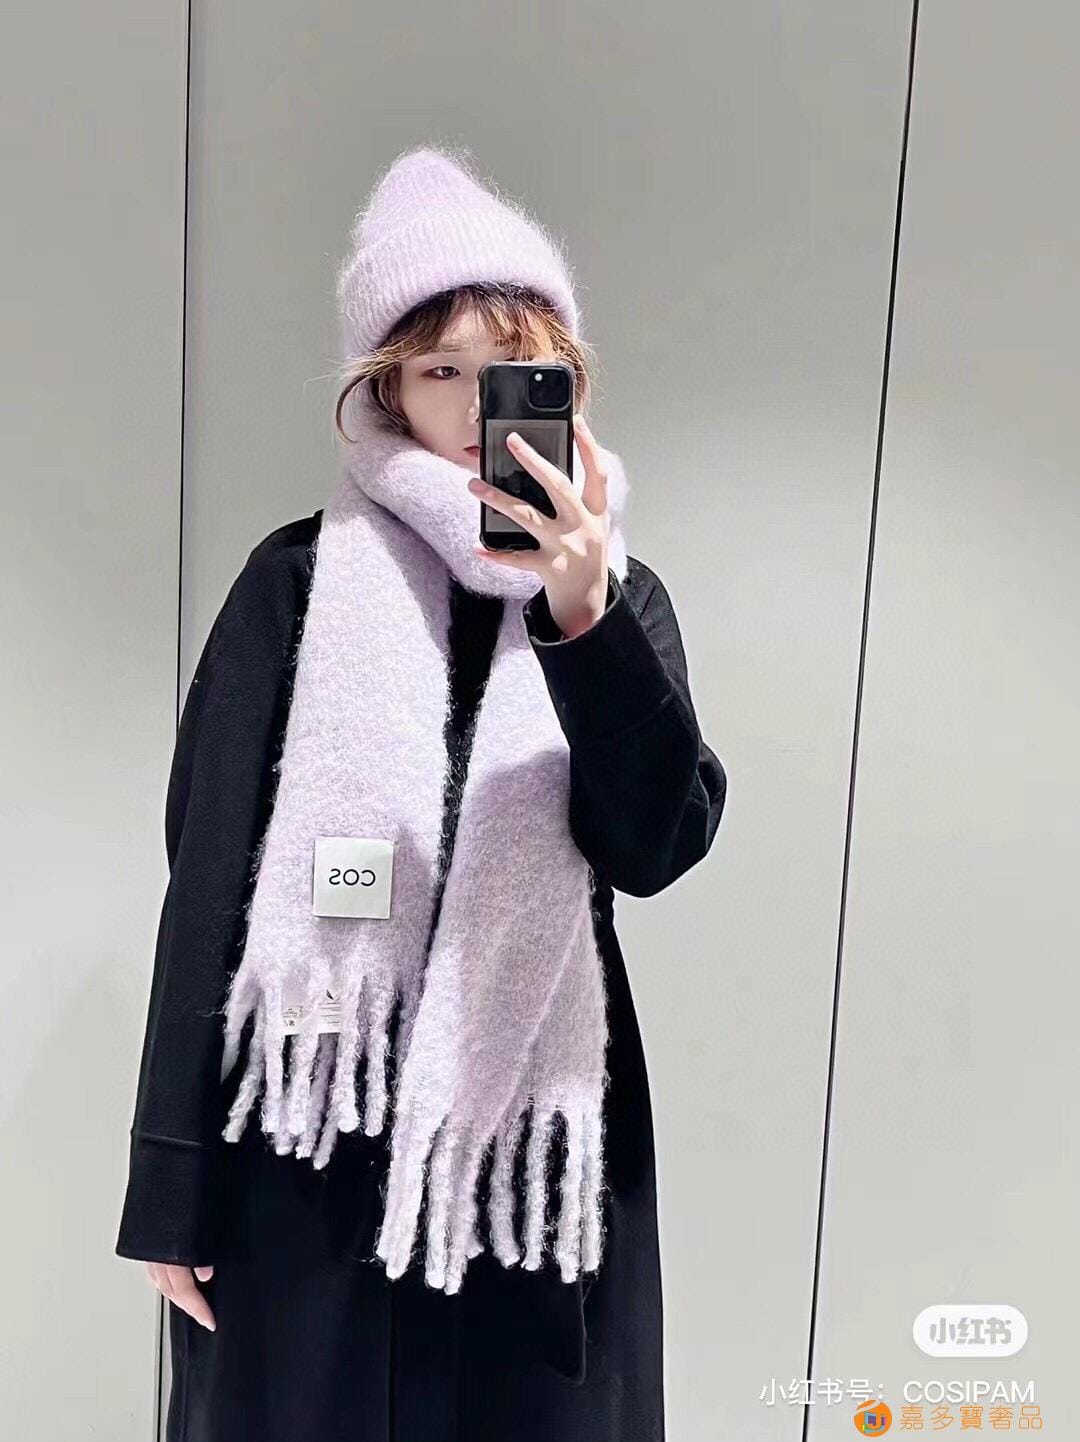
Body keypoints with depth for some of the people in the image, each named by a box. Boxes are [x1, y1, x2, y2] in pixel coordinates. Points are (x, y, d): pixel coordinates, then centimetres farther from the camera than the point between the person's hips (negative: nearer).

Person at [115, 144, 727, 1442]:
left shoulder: (621, 591, 2)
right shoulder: (302, 578, -5)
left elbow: (656, 848, -12)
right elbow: (209, 877, -5)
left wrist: (583, 617, -25)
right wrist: (171, 1177, -4)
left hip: (541, 1130, 2)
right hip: (313, 1136, -1)